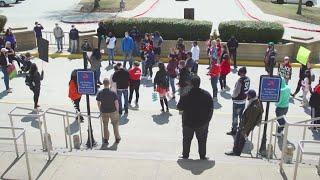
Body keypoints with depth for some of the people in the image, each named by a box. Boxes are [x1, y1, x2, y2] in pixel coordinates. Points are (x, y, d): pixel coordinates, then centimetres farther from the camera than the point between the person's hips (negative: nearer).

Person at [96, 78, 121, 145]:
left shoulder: (100, 93, -9)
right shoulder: (113, 93, -16)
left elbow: (98, 103, -2)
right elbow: (116, 103, -14)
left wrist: (100, 110, 12)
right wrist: (117, 110, 2)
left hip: (104, 112, 1)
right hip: (113, 111, -1)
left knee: (105, 125, 18)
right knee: (115, 124, 18)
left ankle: (106, 139, 23)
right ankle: (117, 138, 28)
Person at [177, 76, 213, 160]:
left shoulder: (185, 95, -15)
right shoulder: (207, 95, -9)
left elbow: (179, 107, -5)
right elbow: (211, 110, -4)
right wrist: (207, 120, 8)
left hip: (188, 122, -1)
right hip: (202, 123, 1)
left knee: (187, 140, 16)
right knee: (202, 140, 15)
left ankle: (185, 155, 25)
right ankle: (202, 156, 21)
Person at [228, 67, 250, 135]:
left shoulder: (240, 80, -24)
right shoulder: (248, 79, -1)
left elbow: (236, 91, -20)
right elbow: (247, 89, 8)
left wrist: (233, 96, -2)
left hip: (237, 101, -7)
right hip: (243, 100, 7)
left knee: (235, 116, 4)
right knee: (241, 115, 21)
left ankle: (234, 130, 12)